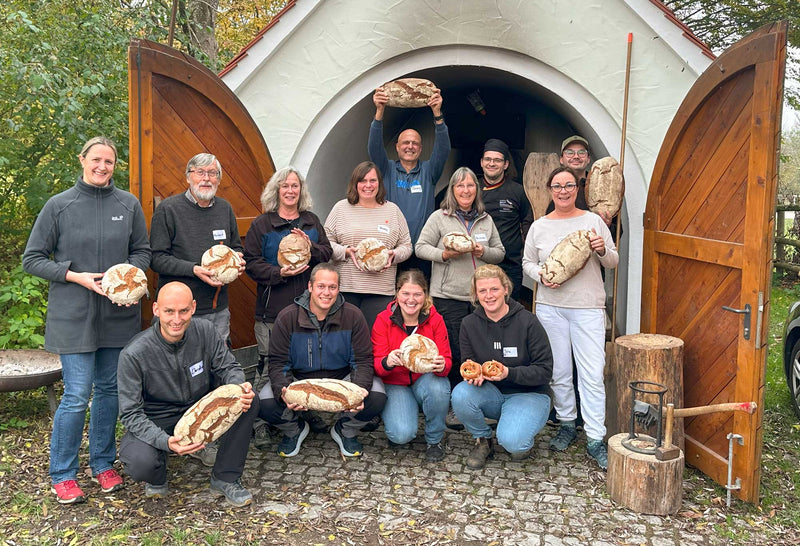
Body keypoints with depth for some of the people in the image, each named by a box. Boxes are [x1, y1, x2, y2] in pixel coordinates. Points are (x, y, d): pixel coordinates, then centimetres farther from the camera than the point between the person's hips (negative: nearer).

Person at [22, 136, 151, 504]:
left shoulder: (129, 204, 4)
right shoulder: (59, 205, -2)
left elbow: (142, 251, 12)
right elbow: (33, 259, 1)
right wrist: (77, 277, -12)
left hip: (118, 313, 3)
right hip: (74, 315, -3)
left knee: (109, 390, 12)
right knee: (77, 395, -3)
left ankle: (103, 463, 29)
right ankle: (62, 474, 16)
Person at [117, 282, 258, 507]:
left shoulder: (204, 331, -12)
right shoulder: (134, 354, -23)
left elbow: (228, 367, -2)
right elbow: (130, 413, -21)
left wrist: (239, 386, -28)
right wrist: (165, 442, -38)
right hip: (155, 423, -3)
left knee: (248, 402, -22)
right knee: (140, 463, -35)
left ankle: (226, 478, -5)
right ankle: (157, 477, 7)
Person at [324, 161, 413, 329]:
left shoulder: (392, 210, 13)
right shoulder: (341, 208, 9)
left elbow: (406, 245, 15)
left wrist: (393, 255, -6)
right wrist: (345, 251, -11)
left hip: (381, 290, 1)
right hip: (345, 288, 0)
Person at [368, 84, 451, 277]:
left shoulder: (428, 171, 11)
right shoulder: (388, 169, 10)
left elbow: (443, 149, -3)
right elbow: (374, 147, -5)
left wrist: (437, 113, -18)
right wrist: (380, 111, -20)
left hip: (421, 252, 1)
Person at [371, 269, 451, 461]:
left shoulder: (435, 320, -7)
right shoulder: (383, 320, -9)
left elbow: (447, 360, -9)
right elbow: (377, 364, -12)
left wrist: (442, 365, -35)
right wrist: (387, 363, -37)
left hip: (426, 380, 2)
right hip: (395, 384, -1)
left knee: (438, 388, -36)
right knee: (402, 434, -27)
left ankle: (434, 440, -6)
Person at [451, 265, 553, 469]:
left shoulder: (527, 322, -14)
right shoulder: (469, 324, -3)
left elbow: (545, 371, -13)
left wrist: (509, 373, -29)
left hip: (529, 394, -4)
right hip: (492, 394, 4)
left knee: (511, 441, -31)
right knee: (461, 394, -28)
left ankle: (524, 439, 9)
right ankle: (483, 441, 1)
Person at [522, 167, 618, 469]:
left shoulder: (593, 220, 4)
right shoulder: (539, 226, 8)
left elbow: (613, 262, 8)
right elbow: (528, 262, 13)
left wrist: (603, 249, -14)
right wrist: (541, 275, -7)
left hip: (588, 307, -2)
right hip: (550, 307, 2)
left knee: (592, 374, -6)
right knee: (559, 372, 9)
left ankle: (595, 439, 2)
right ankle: (566, 425, 27)